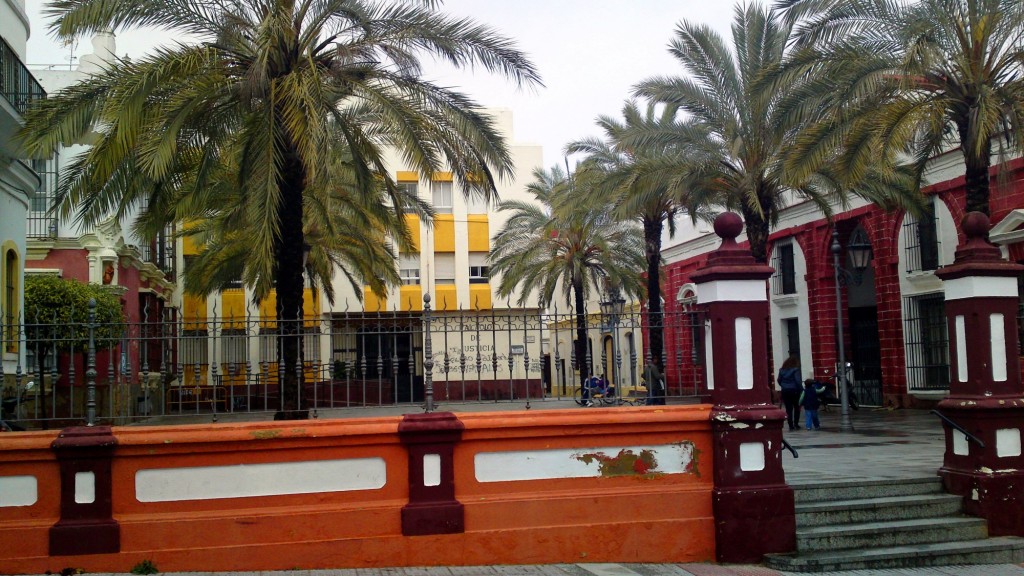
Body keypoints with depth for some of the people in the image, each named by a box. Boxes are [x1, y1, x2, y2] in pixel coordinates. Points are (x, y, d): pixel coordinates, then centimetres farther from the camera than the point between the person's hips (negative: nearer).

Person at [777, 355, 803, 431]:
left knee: (788, 408, 6)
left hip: (785, 391, 4)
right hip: (794, 390, -4)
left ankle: (791, 425, 3)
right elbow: (798, 381, -15)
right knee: (796, 407, 11)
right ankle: (796, 424, 7)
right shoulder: (795, 369, -10)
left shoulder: (782, 369, 6)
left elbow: (779, 380, 8)